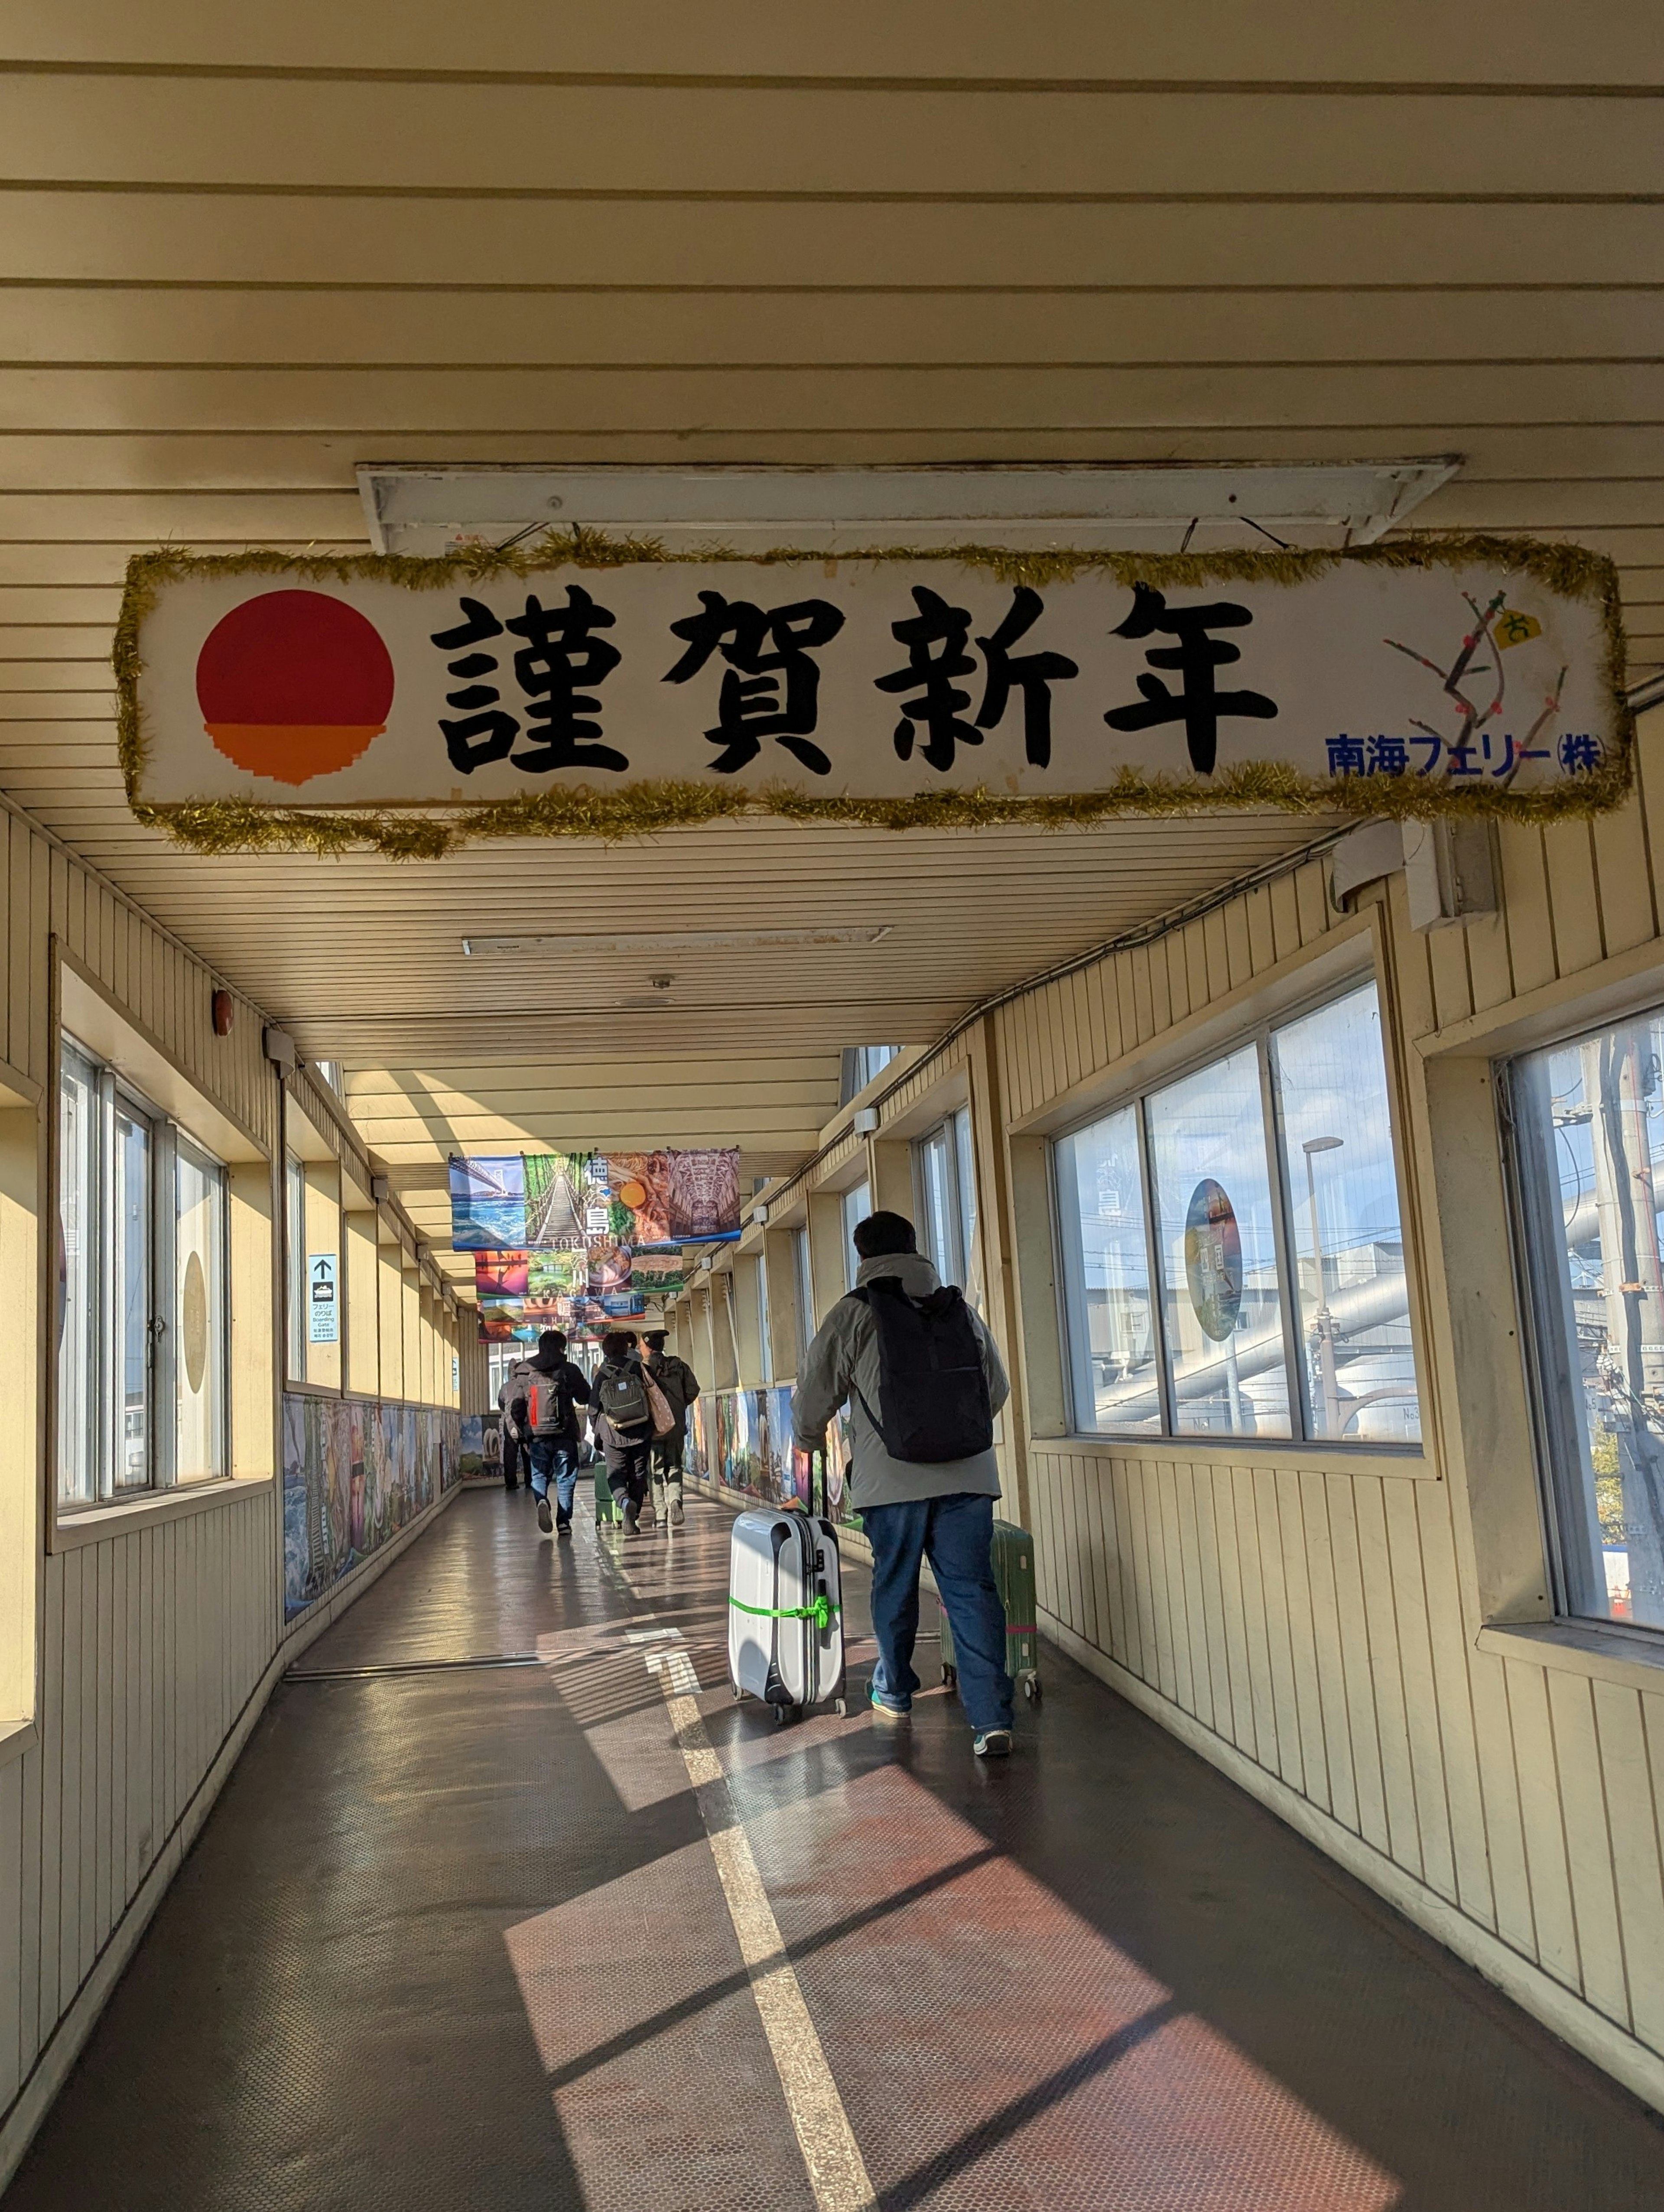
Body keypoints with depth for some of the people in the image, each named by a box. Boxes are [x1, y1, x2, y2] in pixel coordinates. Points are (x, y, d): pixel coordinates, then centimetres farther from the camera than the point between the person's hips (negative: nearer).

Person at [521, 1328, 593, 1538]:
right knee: (565, 1478, 7)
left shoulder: (526, 1372, 4)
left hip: (537, 1434, 2)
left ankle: (542, 1501, -15)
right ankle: (564, 1522, 2)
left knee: (539, 1474, 14)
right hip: (564, 1434, -2)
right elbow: (585, 1398, 7)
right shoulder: (569, 1370, -3)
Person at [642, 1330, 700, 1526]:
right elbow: (693, 1389, 1)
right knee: (674, 1466, 13)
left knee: (657, 1469, 4)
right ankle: (675, 1499, -11)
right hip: (676, 1426, 3)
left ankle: (661, 1513, -1)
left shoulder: (643, 1368, -6)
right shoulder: (678, 1366, 5)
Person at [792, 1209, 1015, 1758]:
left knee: (894, 1588, 15)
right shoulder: (961, 1310, 11)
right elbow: (998, 1388, 20)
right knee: (972, 1589, 2)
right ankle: (992, 1717, -6)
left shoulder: (855, 1313, -2)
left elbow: (814, 1395, 3)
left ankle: (894, 1692, 33)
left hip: (892, 1480, -2)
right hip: (969, 1476, 2)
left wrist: (809, 1441, 24)